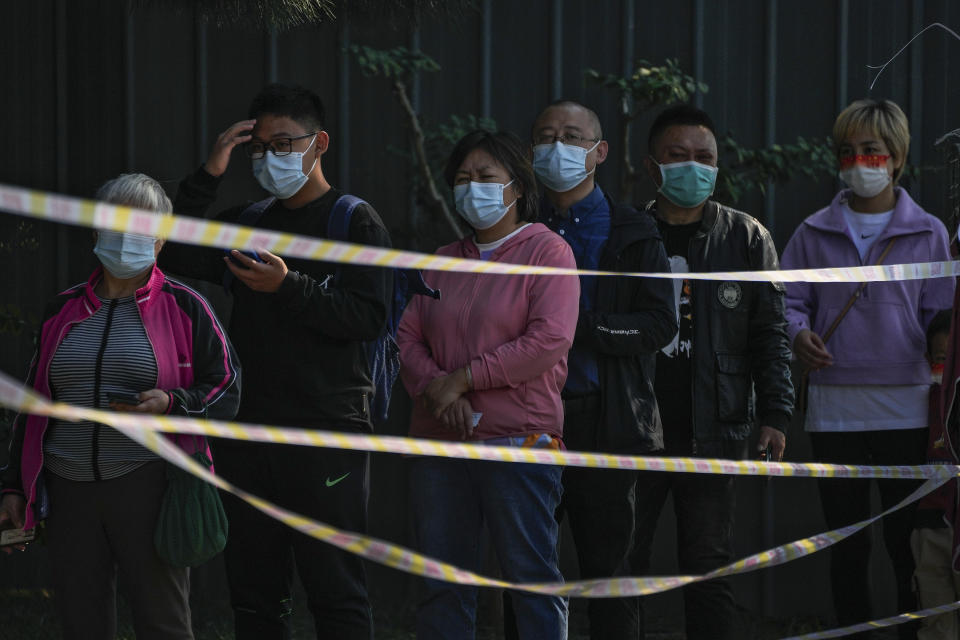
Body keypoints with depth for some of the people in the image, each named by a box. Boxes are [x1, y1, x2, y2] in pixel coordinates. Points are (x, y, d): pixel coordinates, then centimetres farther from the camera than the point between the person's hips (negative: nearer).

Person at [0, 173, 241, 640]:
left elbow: (227, 390, 3)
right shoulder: (64, 311, 15)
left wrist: (171, 402, -16)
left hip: (149, 483, -4)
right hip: (69, 491, 4)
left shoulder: (184, 308, 4)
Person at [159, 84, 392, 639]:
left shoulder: (356, 223, 0)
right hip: (248, 430, 6)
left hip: (326, 434, -6)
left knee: (337, 595, -6)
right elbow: (179, 255, 1)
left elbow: (368, 318, -10)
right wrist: (209, 176, -3)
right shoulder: (247, 225, 16)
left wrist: (289, 288, -18)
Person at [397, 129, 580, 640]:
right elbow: (408, 337, 11)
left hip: (519, 445, -6)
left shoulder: (546, 250, -1)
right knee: (442, 586, 6)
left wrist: (463, 378, -12)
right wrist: (435, 388, -10)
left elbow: (550, 340, -13)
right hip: (438, 444, 6)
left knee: (531, 578, -6)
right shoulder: (442, 262, 18)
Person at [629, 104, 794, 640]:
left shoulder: (746, 238, 7)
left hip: (714, 435, 0)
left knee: (709, 567, 2)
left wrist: (775, 415, -4)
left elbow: (771, 333, 5)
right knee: (623, 563, 3)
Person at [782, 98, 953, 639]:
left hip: (904, 406, -2)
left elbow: (941, 319, 4)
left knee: (909, 543, -2)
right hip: (834, 407, 2)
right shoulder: (815, 233, 9)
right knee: (847, 546, 8)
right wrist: (799, 333, -12)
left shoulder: (927, 234, 5)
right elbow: (791, 300, 10)